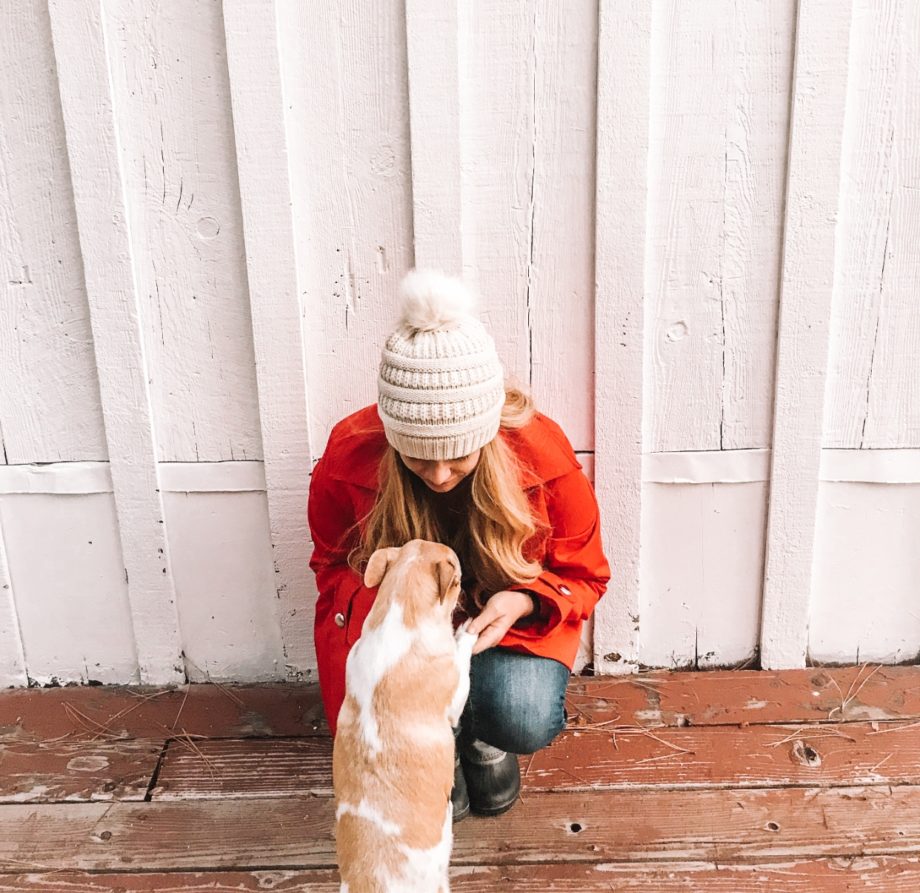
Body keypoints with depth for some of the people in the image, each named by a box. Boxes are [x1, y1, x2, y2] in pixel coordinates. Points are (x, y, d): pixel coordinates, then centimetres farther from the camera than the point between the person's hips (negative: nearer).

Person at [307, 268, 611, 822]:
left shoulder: (542, 453, -22)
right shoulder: (351, 455, -21)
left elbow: (584, 575, -5)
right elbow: (334, 566, 0)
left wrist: (523, 601, -28)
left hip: (509, 616, 0)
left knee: (526, 723, -30)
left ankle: (483, 739, 11)